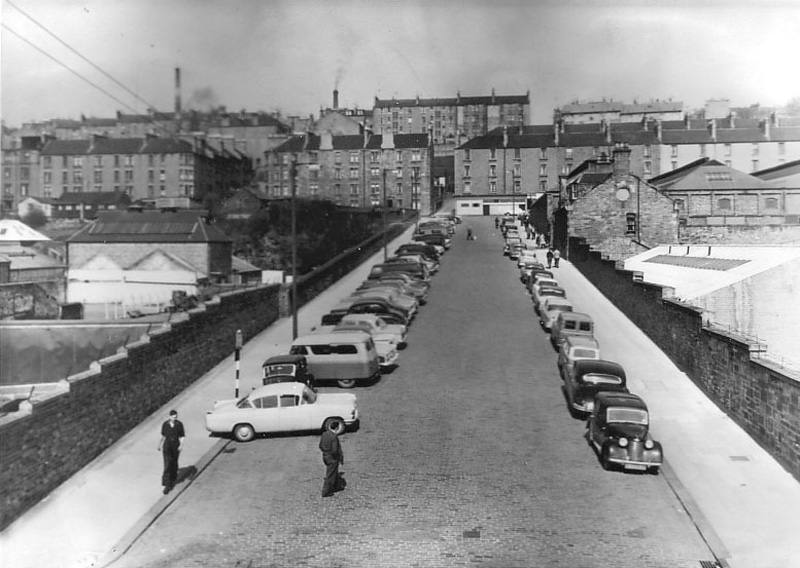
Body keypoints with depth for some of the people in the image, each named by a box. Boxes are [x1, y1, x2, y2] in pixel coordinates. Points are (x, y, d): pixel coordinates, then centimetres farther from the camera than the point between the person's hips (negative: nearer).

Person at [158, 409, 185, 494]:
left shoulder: (179, 424, -7)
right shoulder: (165, 424, -5)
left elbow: (182, 436, -1)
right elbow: (163, 435, 10)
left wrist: (181, 445, -15)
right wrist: (160, 445, 19)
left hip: (176, 447, 1)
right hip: (167, 447, 0)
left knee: (174, 465, 14)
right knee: (167, 466, -8)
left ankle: (173, 480, 38)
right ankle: (167, 485, -7)